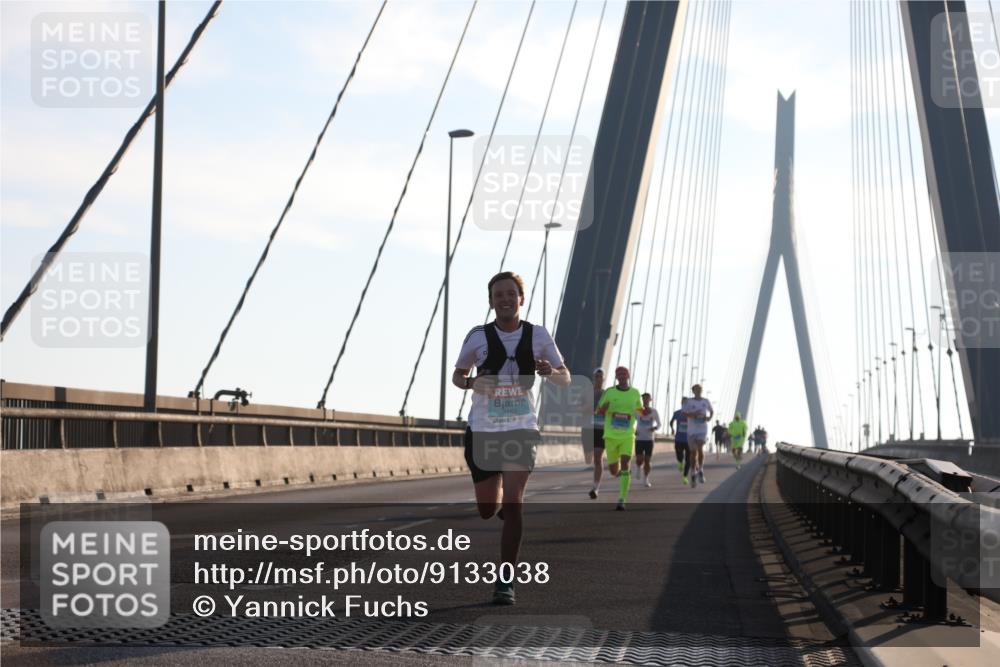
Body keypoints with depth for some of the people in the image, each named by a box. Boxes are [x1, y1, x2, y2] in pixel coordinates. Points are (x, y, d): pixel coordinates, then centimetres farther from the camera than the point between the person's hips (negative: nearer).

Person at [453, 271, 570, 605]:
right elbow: (457, 375, 10)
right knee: (487, 509, 8)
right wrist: (472, 382, -14)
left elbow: (565, 378, 7)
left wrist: (551, 372, -17)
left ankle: (505, 583, -9)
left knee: (512, 504, -14)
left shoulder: (538, 336, 0)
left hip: (521, 430, -1)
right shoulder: (478, 337, -3)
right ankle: (501, 502, 48)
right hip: (482, 430, 1)